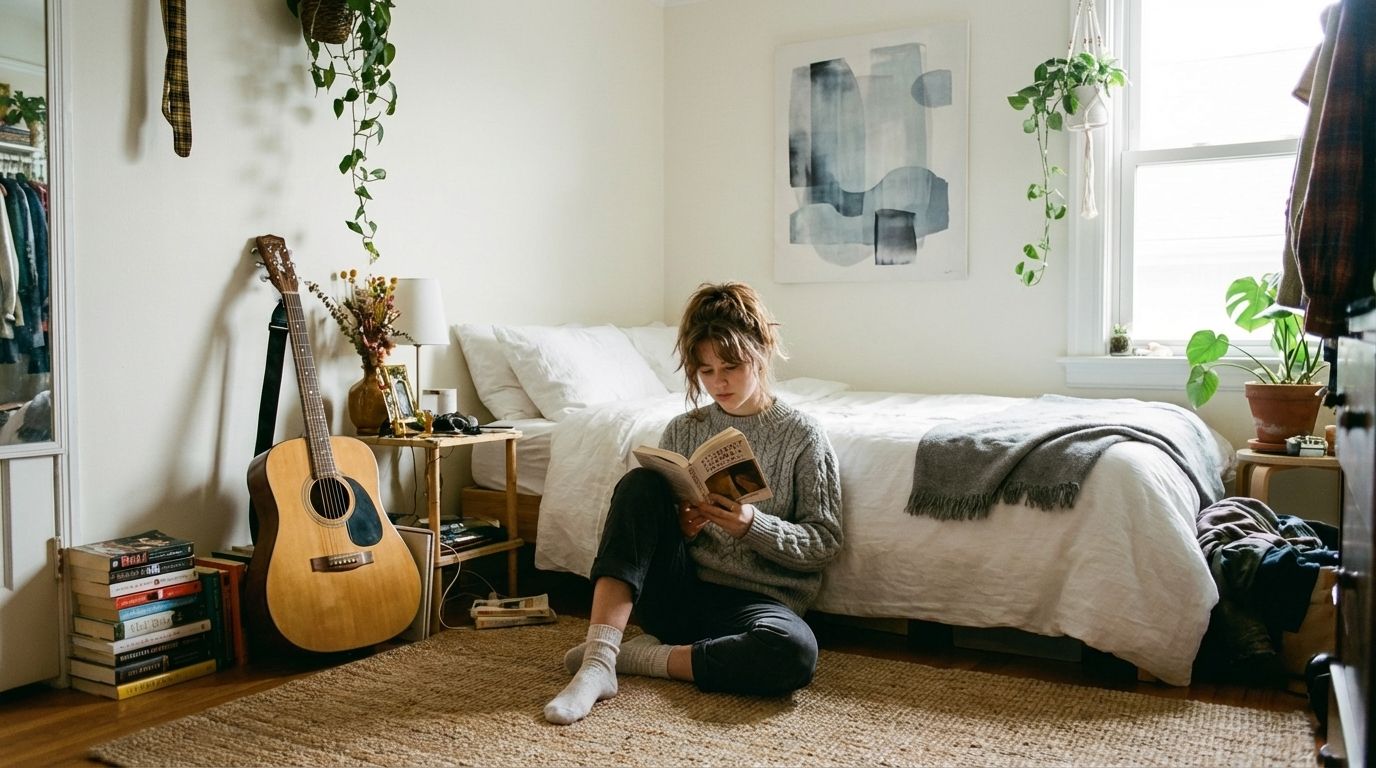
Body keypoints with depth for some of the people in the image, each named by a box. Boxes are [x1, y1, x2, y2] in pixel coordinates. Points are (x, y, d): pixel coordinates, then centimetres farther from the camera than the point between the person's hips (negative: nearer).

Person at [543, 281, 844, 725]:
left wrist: (753, 525, -19)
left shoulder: (802, 435, -1)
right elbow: (650, 511, 10)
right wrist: (681, 527, -13)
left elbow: (825, 542, -2)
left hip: (755, 600, -2)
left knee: (795, 652, -37)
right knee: (640, 483, -22)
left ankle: (642, 656, -16)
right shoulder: (683, 430, 7)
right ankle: (599, 660, -28)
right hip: (678, 591, 3)